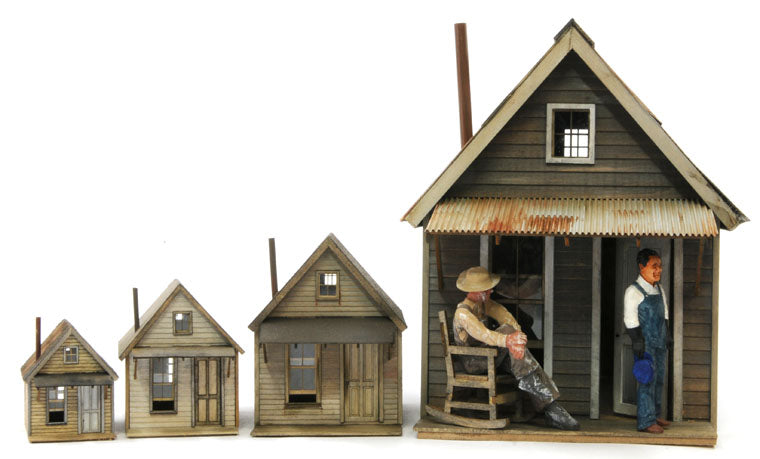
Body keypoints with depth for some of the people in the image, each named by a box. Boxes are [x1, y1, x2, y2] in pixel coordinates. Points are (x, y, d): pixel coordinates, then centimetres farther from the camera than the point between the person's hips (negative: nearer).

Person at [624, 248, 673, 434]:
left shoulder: (659, 289, 12)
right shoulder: (633, 291, -12)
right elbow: (630, 319, -15)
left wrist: (667, 335, 21)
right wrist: (637, 341, -19)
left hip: (660, 342, 8)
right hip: (646, 343, -8)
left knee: (659, 379, 15)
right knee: (647, 379, -8)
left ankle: (655, 414, 28)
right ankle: (645, 421, -4)